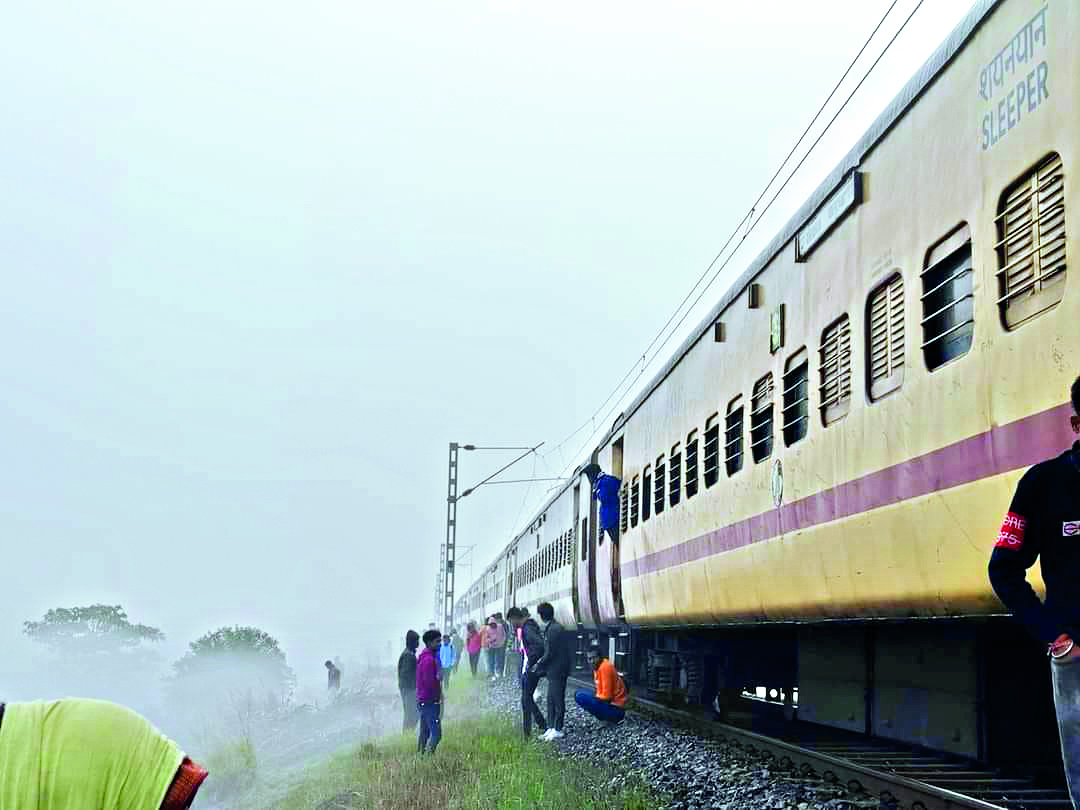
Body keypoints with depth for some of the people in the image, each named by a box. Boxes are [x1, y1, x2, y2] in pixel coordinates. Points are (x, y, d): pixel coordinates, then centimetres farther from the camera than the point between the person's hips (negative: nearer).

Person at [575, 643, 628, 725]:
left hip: (615, 709, -10)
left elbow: (606, 697, -19)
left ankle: (607, 719, -9)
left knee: (579, 696, -21)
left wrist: (593, 698, -6)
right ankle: (607, 718, 8)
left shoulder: (605, 667, -18)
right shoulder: (597, 667, 11)